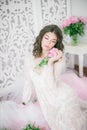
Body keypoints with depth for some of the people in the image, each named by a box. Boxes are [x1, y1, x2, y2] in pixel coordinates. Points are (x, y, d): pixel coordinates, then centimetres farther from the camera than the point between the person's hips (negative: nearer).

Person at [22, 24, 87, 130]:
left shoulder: (58, 59, -12)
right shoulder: (29, 58, -1)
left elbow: (51, 86, -21)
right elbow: (28, 81, 11)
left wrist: (50, 62, -24)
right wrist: (24, 102, 19)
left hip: (62, 96, -3)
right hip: (46, 101, 3)